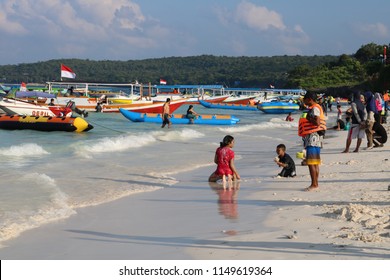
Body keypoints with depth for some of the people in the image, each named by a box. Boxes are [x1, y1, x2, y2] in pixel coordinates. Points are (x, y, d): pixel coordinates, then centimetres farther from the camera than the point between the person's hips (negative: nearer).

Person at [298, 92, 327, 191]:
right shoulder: (313, 108, 19)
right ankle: (315, 183, 14)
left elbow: (317, 122, -23)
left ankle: (314, 184, -12)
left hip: (313, 137, -11)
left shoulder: (315, 109, -13)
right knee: (315, 162, 11)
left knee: (311, 162, -11)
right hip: (313, 137, 11)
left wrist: (308, 118, -12)